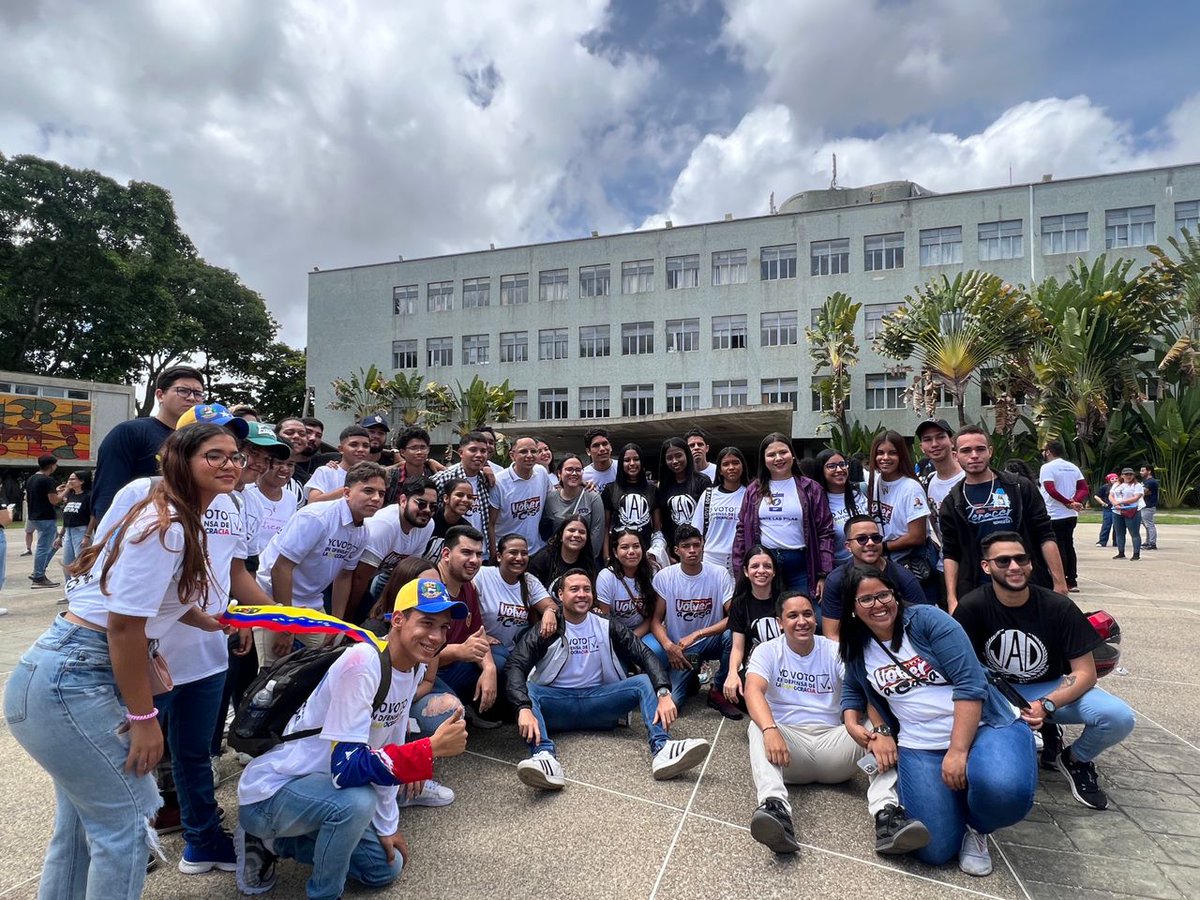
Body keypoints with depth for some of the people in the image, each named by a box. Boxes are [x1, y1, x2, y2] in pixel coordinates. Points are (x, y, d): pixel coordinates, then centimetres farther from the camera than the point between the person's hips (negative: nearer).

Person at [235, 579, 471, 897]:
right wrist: (432, 748, -35)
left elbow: (387, 747, 5)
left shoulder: (415, 664, -5)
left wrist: (386, 826, 7)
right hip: (271, 790, -8)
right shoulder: (363, 662, -31)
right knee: (358, 801, -35)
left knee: (387, 867, 15)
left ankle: (273, 842, 22)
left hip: (323, 787, 8)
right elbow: (346, 768, -34)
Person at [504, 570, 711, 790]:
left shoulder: (607, 627, 5)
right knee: (525, 689, -30)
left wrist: (663, 693, -23)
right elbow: (515, 667, -16)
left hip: (598, 700, 2)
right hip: (557, 702, -2)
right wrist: (524, 708, -36)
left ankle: (661, 749, -36)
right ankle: (545, 756, -51)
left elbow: (645, 655, -3)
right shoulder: (546, 631, -3)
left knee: (644, 682, -16)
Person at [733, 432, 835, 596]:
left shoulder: (810, 488, 3)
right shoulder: (754, 490, 8)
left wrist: (824, 575, -6)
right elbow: (742, 531, 9)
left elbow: (825, 532, 0)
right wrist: (740, 573, 3)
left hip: (800, 565, -1)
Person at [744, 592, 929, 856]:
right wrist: (770, 730, -40)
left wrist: (882, 730, -33)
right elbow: (754, 690, -19)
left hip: (831, 740, 2)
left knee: (875, 728, -23)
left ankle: (886, 812, -38)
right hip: (788, 740, -2)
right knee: (758, 729, -32)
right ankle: (775, 807, -50)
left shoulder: (835, 650, 3)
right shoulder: (767, 651, -1)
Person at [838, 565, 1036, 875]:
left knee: (1004, 790, -36)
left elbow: (970, 684, -14)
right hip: (921, 746, 3)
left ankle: (976, 827, 2)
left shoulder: (927, 620, -8)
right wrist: (852, 724, 6)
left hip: (983, 727, -3)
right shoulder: (857, 651, 7)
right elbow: (853, 690, 26)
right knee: (935, 850, -14)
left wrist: (958, 751, -20)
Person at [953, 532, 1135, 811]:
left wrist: (1046, 705, -25)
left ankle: (1076, 759, 9)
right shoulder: (972, 607, -18)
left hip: (1053, 689, 2)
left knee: (1119, 717, -25)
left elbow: (1085, 672, -10)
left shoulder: (1059, 607, -14)